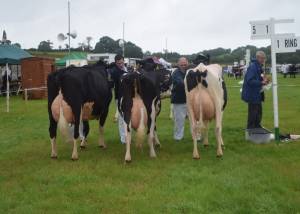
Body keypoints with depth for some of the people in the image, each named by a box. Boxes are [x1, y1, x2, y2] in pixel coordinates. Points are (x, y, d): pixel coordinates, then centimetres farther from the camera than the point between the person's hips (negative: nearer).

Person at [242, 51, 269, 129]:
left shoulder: (259, 67, 11)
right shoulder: (252, 67, -19)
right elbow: (250, 81, -26)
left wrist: (263, 80, 3)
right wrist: (261, 82, -28)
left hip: (257, 95, 10)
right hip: (252, 95, -10)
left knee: (259, 113, 18)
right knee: (253, 114, -2)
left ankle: (257, 128, 31)